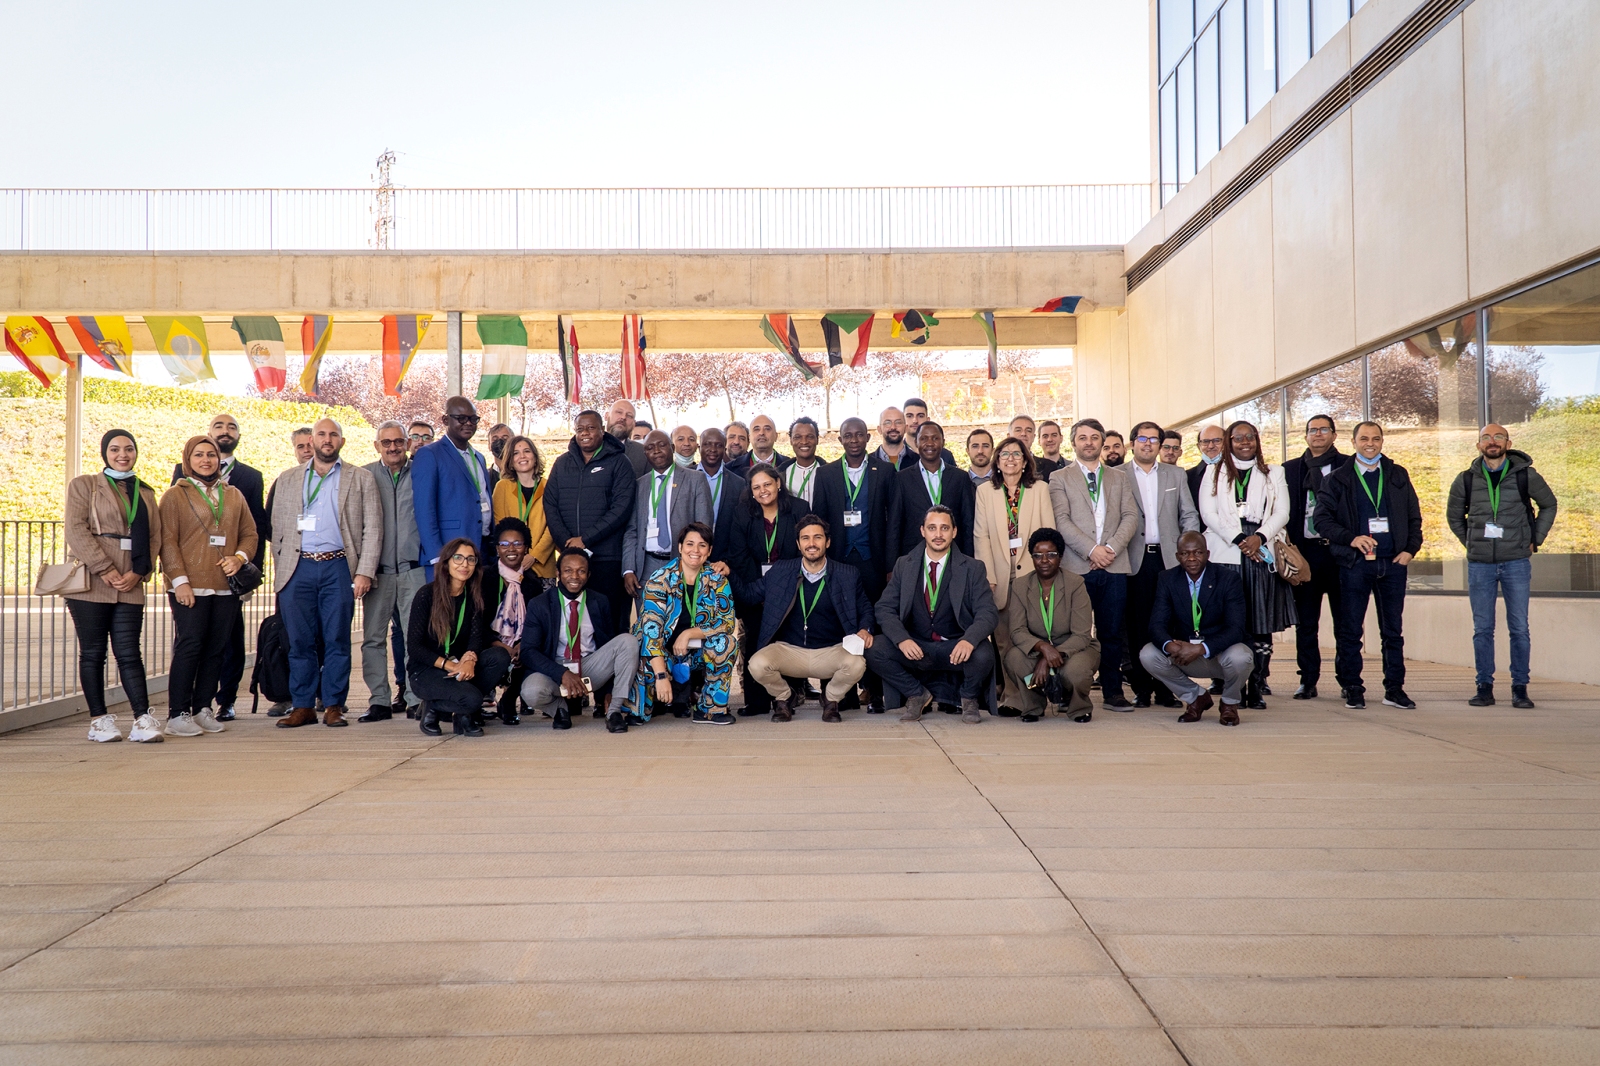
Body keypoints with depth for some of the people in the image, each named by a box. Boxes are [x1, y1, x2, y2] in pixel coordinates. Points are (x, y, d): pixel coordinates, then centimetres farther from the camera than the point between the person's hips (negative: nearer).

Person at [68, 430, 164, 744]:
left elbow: (154, 537, 9)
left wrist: (138, 573, -7)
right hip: (91, 583, -2)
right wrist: (105, 569, -14)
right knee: (93, 653, 3)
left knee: (130, 653, -1)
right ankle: (99, 720, 9)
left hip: (130, 586, 2)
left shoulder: (145, 493, 16)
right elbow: (76, 530, -6)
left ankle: (142, 719, -6)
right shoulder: (83, 485, 6)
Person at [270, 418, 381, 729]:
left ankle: (334, 705, 7)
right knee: (299, 641, 1)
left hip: (338, 567, -2)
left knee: (337, 639, -1)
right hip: (298, 568, 2)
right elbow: (278, 528, 17)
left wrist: (364, 572, -5)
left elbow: (372, 529, 4)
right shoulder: (288, 479, 18)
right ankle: (303, 706, 8)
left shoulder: (361, 478, 10)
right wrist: (279, 571, 7)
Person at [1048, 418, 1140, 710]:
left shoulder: (1119, 478, 18)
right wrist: (1091, 550, -12)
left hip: (1115, 566, 3)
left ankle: (1112, 693, 11)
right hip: (1076, 566, -2)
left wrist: (1111, 547, -8)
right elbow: (1061, 520, -3)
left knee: (1112, 633, 4)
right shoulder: (1059, 478, 9)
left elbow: (1131, 517, 8)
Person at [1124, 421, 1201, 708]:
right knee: (1137, 625, 0)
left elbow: (1189, 516, 12)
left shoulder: (1176, 475, 15)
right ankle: (1141, 688, 7)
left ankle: (1165, 687, 8)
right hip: (1134, 560, -2)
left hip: (1169, 558, 2)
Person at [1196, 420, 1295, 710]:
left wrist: (1259, 537, -10)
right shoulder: (1214, 472, 14)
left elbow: (1282, 513, 8)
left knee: (1262, 625, -3)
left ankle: (1257, 689, 1)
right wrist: (1238, 539, -9)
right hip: (1225, 553, -1)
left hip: (1263, 554, 1)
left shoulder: (1273, 473, 18)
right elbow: (1208, 513, 2)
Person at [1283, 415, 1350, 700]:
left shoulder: (1348, 466, 7)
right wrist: (1287, 546, -2)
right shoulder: (1291, 469, 14)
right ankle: (1308, 681, 9)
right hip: (1305, 551, 2)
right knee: (1306, 622, 4)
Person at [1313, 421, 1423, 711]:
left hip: (1393, 562, 2)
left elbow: (1414, 516, 14)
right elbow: (1321, 517, -2)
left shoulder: (1398, 475, 12)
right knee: (1349, 630, 0)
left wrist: (1410, 548, 1)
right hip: (1355, 564, -2)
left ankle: (1394, 689, 12)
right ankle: (1353, 689, 8)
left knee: (1393, 630, 6)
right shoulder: (1338, 478, 4)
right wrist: (1350, 538, -15)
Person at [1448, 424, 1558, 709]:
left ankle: (1520, 688, 9)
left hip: (1516, 562, -1)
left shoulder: (1526, 476, 0)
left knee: (1519, 628, 1)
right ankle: (1485, 687, 10)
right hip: (1480, 564, 1)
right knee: (1482, 629, 4)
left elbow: (1549, 505, 15)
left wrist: (1535, 540, 9)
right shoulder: (1466, 480, 2)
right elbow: (1454, 514, 18)